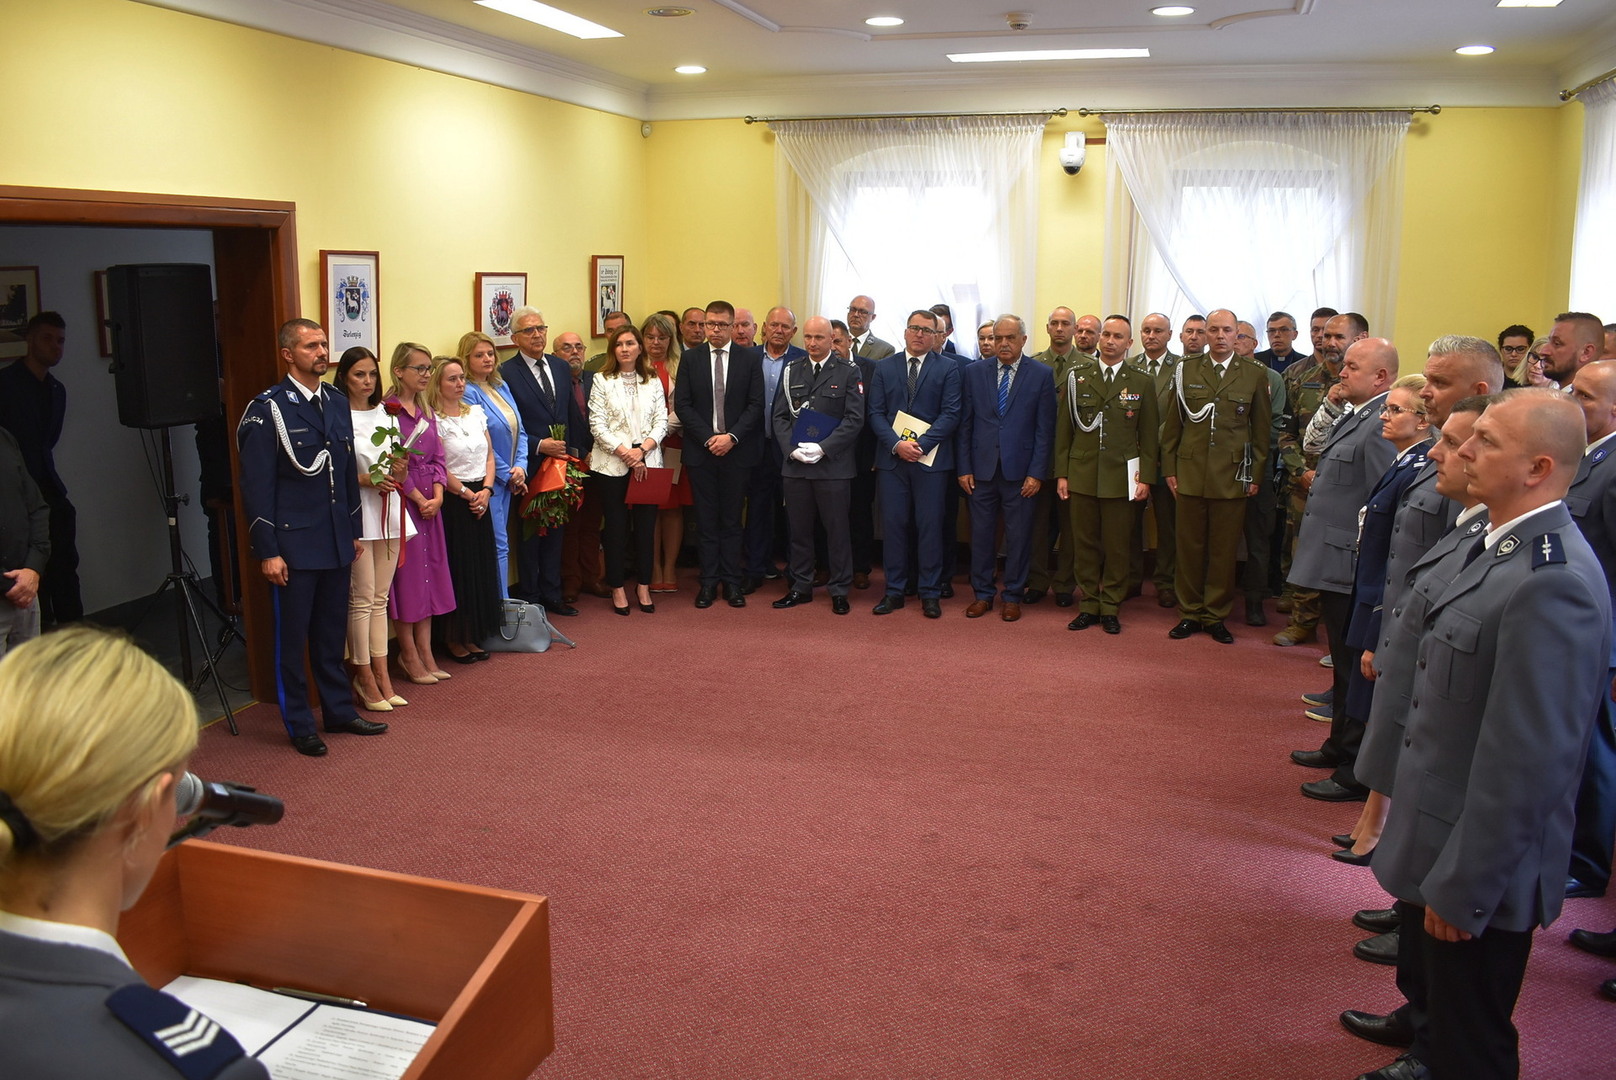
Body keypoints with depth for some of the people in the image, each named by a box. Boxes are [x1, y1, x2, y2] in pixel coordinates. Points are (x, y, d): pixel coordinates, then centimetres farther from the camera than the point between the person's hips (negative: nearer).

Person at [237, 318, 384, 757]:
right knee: (292, 637, 6)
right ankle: (299, 725, 18)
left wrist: (354, 531, 15)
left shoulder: (337, 402, 9)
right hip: (294, 544, -6)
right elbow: (257, 486, -12)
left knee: (332, 633, 17)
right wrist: (267, 551, -14)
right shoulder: (268, 408, -11)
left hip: (337, 541, 6)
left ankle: (339, 709, 30)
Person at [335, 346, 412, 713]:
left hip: (388, 511, 6)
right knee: (362, 598, -2)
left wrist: (398, 473, -3)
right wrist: (365, 480, -19)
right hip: (356, 513, -6)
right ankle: (364, 678, 7)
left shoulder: (384, 415, 14)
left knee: (380, 598, 10)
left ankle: (382, 676, 14)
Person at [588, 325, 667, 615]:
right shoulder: (602, 381, 3)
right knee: (616, 526, 3)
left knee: (646, 526, 4)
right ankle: (617, 588, 15)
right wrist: (624, 452, -13)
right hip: (612, 465, -2)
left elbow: (661, 422, 4)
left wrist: (643, 449, -12)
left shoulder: (653, 382, 9)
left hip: (648, 463, 2)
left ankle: (643, 586, 17)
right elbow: (597, 424, -3)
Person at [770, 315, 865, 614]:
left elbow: (854, 419, -6)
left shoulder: (848, 371, 0)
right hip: (795, 464, 3)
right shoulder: (791, 370, 10)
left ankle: (839, 590, 13)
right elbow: (780, 415, 9)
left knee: (837, 529, 3)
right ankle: (800, 587, 21)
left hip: (833, 464, -3)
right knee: (798, 528, 10)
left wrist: (823, 448, -14)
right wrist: (792, 449, -7)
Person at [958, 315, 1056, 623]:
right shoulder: (974, 372, 6)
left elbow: (1045, 428, -1)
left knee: (1019, 536, 5)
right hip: (981, 468, 2)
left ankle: (1012, 596, 18)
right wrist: (964, 468, 1)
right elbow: (965, 424, 7)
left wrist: (1037, 473, -7)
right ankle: (982, 595, 19)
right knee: (981, 533, 7)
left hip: (1020, 470, -2)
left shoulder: (1042, 375, 1)